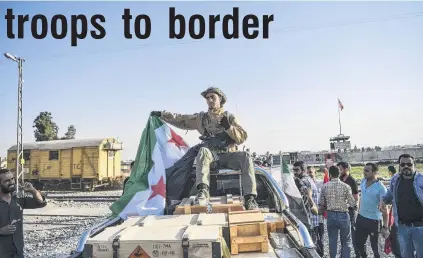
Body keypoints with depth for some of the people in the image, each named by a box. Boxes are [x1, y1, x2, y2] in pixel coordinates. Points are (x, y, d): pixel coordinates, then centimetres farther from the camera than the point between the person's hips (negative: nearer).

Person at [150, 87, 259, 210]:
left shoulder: (229, 117, 12)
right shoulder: (201, 117, 16)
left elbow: (242, 138, 2)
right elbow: (181, 120, 17)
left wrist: (228, 127, -14)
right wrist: (162, 114, 9)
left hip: (229, 155, 0)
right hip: (212, 155, 0)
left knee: (246, 156, -31)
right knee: (203, 150, -34)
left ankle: (250, 197, -38)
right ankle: (203, 191, -51)